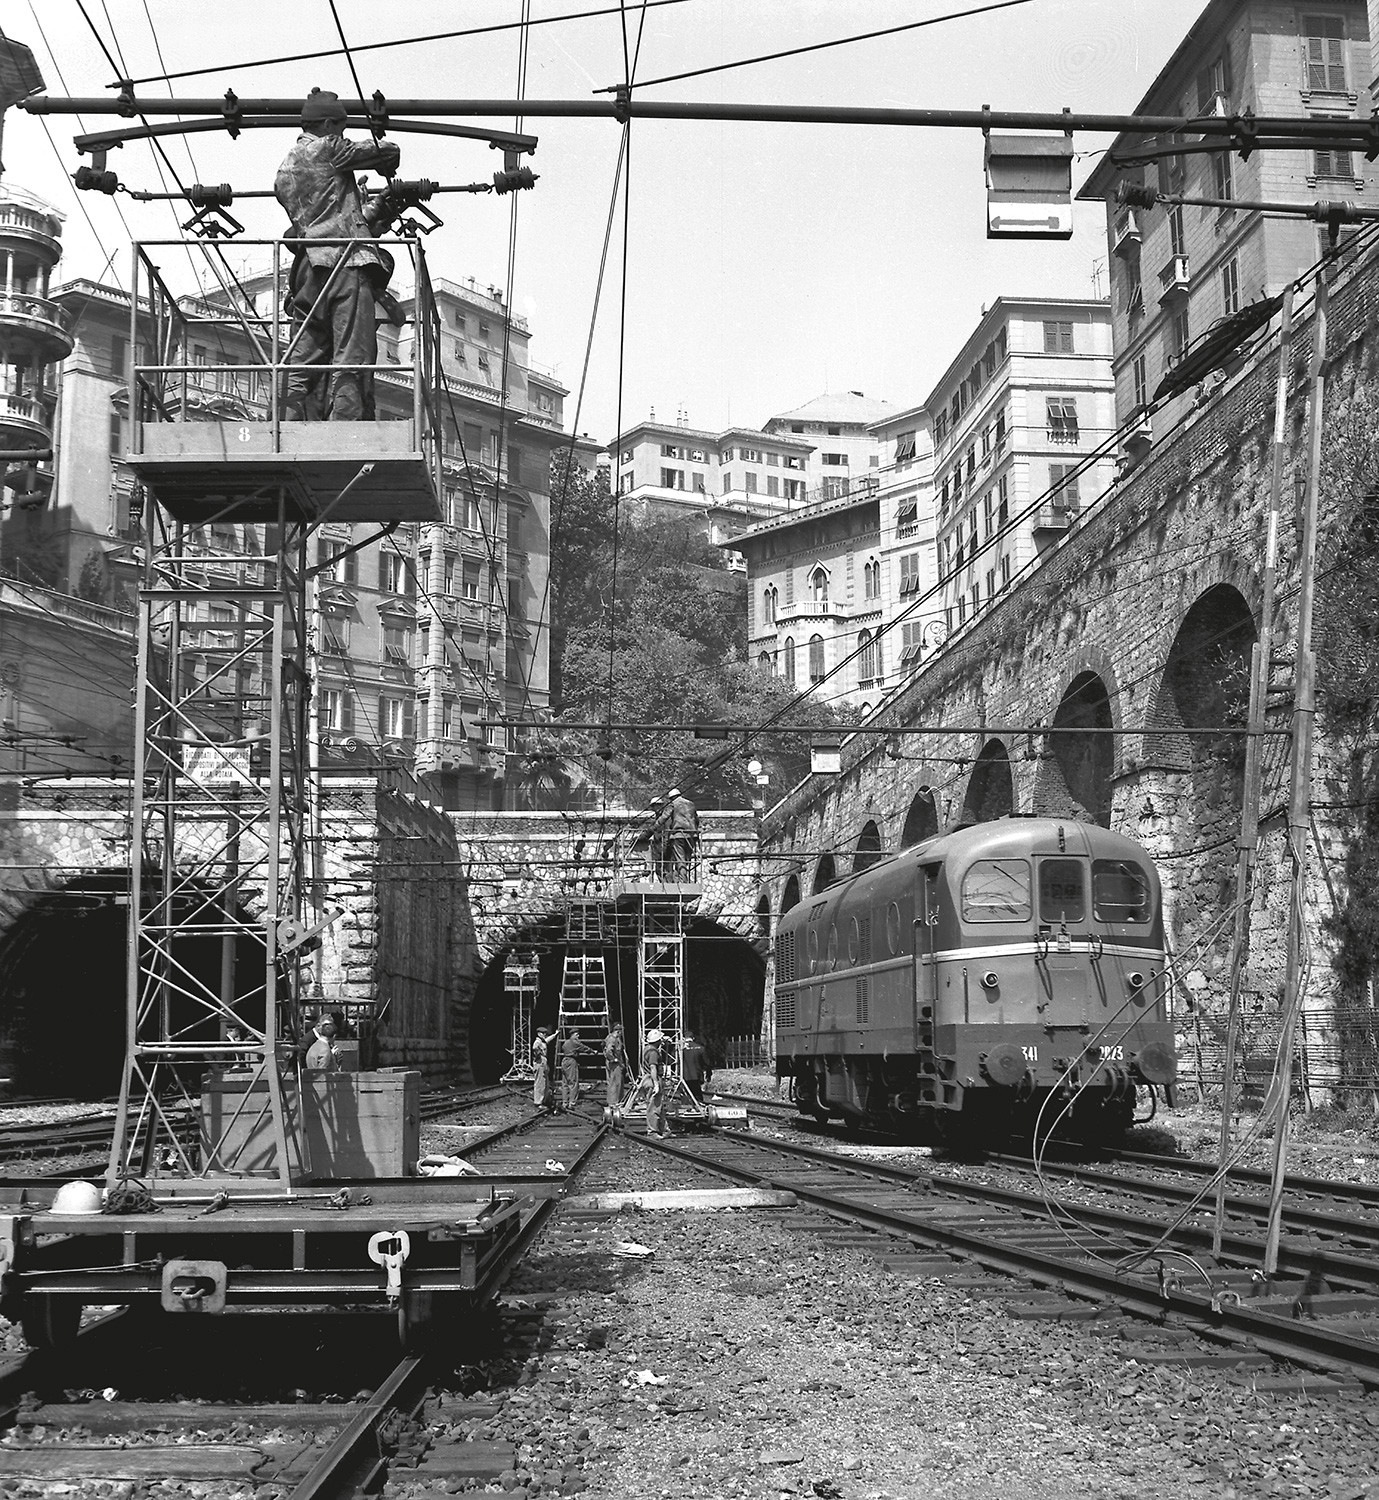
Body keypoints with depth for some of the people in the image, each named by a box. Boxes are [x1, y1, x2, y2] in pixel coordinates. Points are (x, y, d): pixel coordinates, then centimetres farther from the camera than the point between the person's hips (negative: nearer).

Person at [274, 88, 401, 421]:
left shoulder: (283, 171, 24)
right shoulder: (327, 148, 3)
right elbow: (389, 151, 6)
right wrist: (387, 170, 29)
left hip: (309, 272, 8)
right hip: (348, 261, -7)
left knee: (301, 366, 5)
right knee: (351, 363, -12)